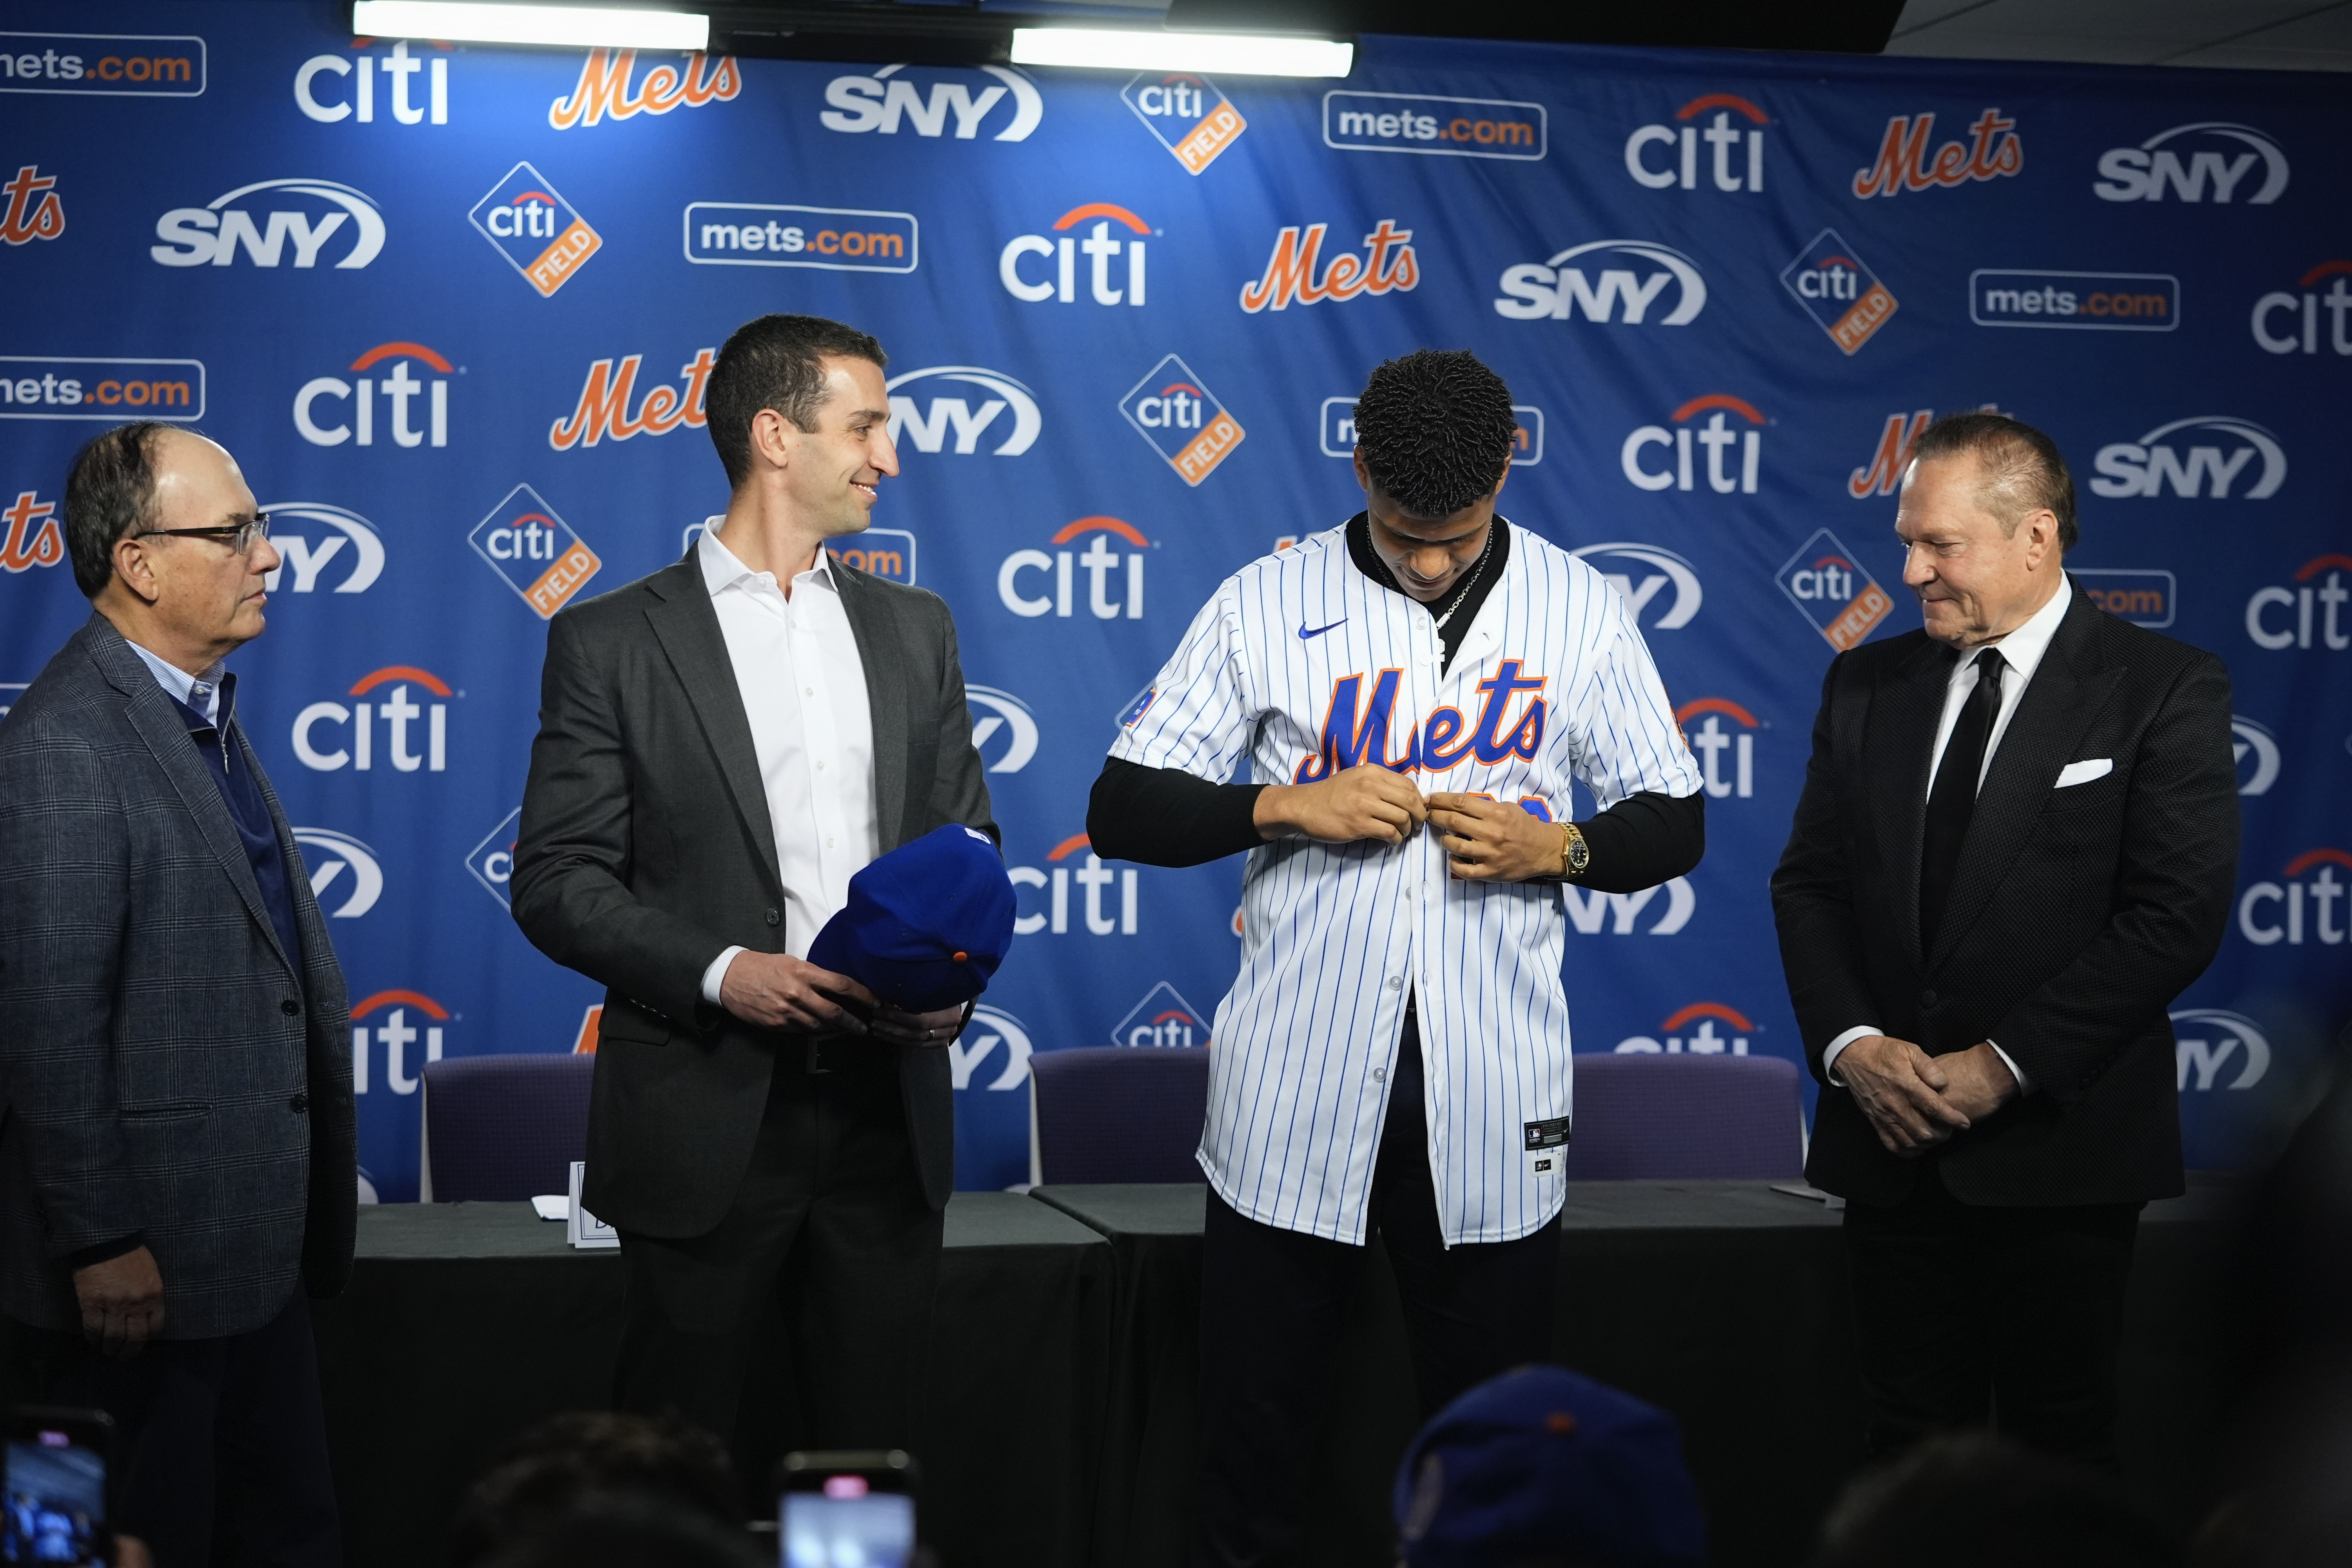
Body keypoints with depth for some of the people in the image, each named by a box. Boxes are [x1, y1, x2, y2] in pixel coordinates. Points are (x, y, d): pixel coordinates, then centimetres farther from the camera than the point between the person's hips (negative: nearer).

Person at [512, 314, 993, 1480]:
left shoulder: (914, 628, 12)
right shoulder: (612, 642, -2)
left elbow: (964, 836, 16)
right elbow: (557, 881, -5)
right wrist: (719, 973, -19)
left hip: (887, 1107, 4)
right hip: (710, 1115, -4)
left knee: (869, 1447, 10)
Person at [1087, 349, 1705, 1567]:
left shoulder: (1581, 612, 4)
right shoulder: (1265, 604, 1)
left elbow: (1674, 824, 10)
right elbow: (1122, 809, 1)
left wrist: (1555, 847, -10)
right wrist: (1287, 806, -14)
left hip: (1491, 1100, 1)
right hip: (1295, 1090, 0)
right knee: (1253, 1425, 7)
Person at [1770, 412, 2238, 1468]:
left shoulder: (2162, 689, -5)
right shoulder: (1868, 685, 10)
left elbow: (2176, 914, -12)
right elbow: (1808, 881, 10)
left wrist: (2004, 1065, -15)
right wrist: (1851, 1045, -8)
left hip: (2059, 1141, -4)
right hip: (1890, 1139, 4)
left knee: (2057, 1442, 5)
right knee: (1910, 1433, 9)